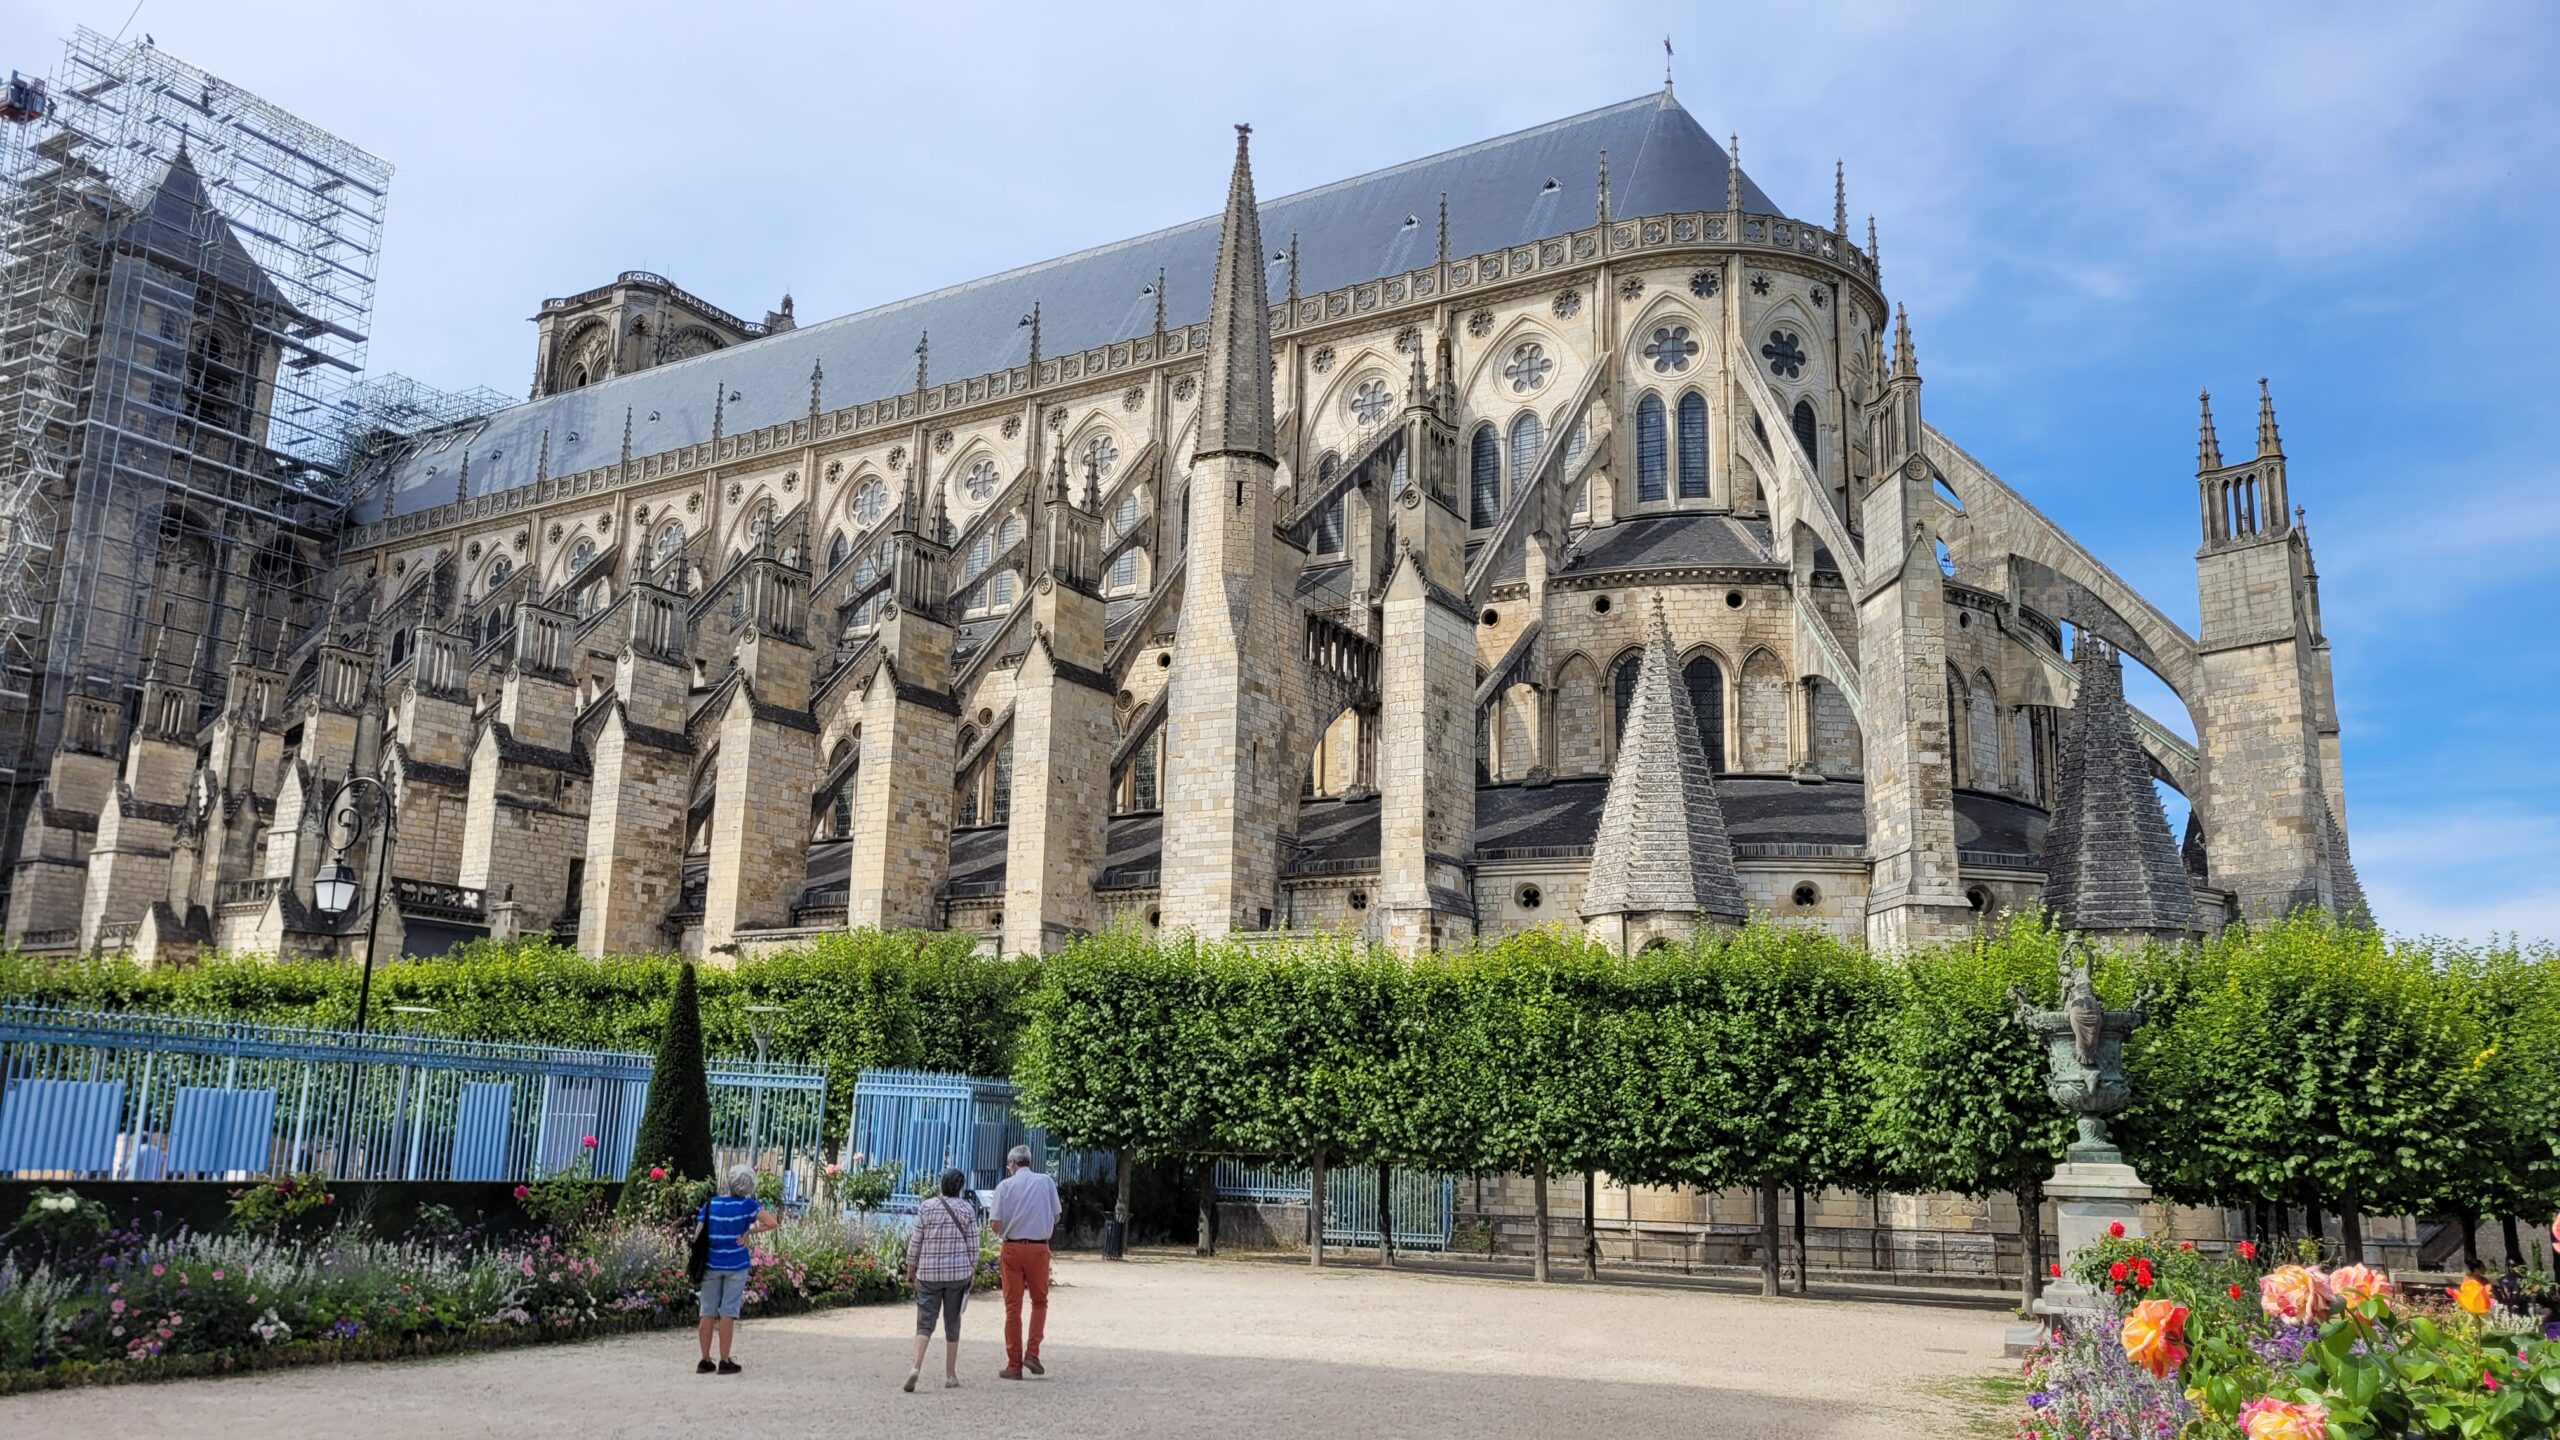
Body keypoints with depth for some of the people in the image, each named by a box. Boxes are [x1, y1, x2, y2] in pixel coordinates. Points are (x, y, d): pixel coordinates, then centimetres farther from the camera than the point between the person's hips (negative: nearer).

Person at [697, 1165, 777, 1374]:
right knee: (728, 1313, 2)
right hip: (736, 1265, -2)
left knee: (708, 1312, 9)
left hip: (711, 1264, 2)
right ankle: (724, 1362, 5)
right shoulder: (747, 1205, -10)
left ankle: (705, 1361, 13)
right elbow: (772, 1223, -16)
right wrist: (749, 1232, -7)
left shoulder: (710, 1204, -1)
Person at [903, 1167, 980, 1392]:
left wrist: (910, 1269, 10)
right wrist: (971, 1272, 12)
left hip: (929, 1272, 0)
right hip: (958, 1272, 1)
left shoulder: (926, 1206, -2)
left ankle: (916, 1367, -19)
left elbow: (915, 1240, 0)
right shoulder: (968, 1209, 0)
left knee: (925, 1321, 2)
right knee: (952, 1322, 11)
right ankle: (950, 1375, 14)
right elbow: (972, 1246, 2)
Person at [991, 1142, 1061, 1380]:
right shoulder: (1046, 1181, 2)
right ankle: (1032, 1352, 3)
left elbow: (996, 1224, -6)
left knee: (1013, 1307, 6)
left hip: (1012, 1248, 0)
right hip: (1039, 1248, 1)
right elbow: (1056, 1217, 5)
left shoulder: (1005, 1185, -3)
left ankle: (1014, 1365, 9)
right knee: (1040, 1301, 17)